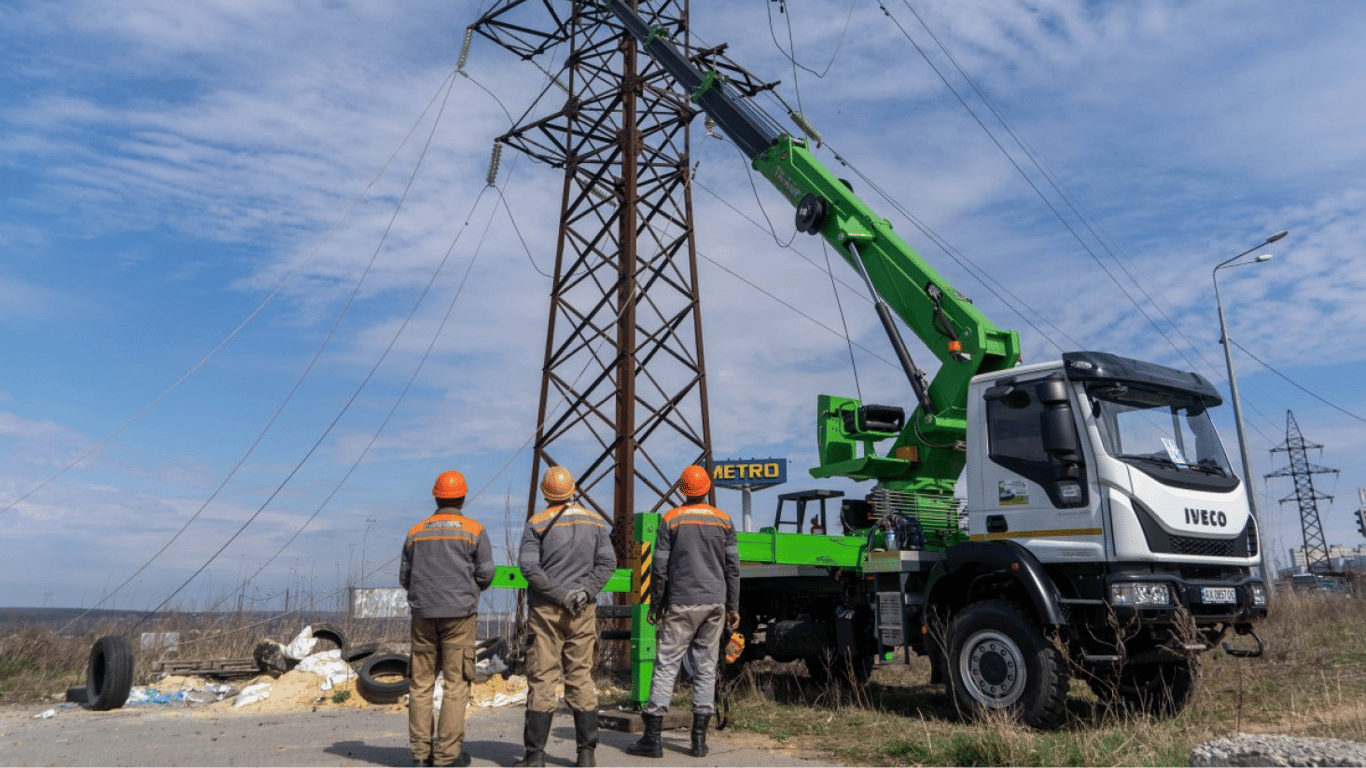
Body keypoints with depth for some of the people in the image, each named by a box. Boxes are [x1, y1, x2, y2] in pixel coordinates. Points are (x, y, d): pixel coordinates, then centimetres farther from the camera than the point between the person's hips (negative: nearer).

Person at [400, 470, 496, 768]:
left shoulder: (415, 533, 9)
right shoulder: (474, 531, -1)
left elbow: (404, 578, 12)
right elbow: (486, 573, -3)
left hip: (423, 613, 3)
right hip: (459, 614, -3)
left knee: (421, 682, 9)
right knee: (456, 682, 1)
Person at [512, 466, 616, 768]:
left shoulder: (537, 524, -4)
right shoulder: (594, 521, 5)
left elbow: (528, 565, -13)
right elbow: (607, 562, 0)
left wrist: (559, 594, -12)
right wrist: (586, 591, -8)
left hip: (545, 611, -2)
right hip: (584, 611, 3)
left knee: (542, 679, 2)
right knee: (581, 678, 8)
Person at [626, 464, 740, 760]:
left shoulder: (671, 520, -2)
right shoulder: (723, 520, 6)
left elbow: (660, 568, -3)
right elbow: (732, 567, 6)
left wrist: (655, 605, 5)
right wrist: (733, 606, 13)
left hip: (681, 605, -3)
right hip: (714, 605, 3)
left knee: (666, 666, 0)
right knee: (706, 668, 8)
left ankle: (653, 737, -1)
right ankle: (699, 738, 9)